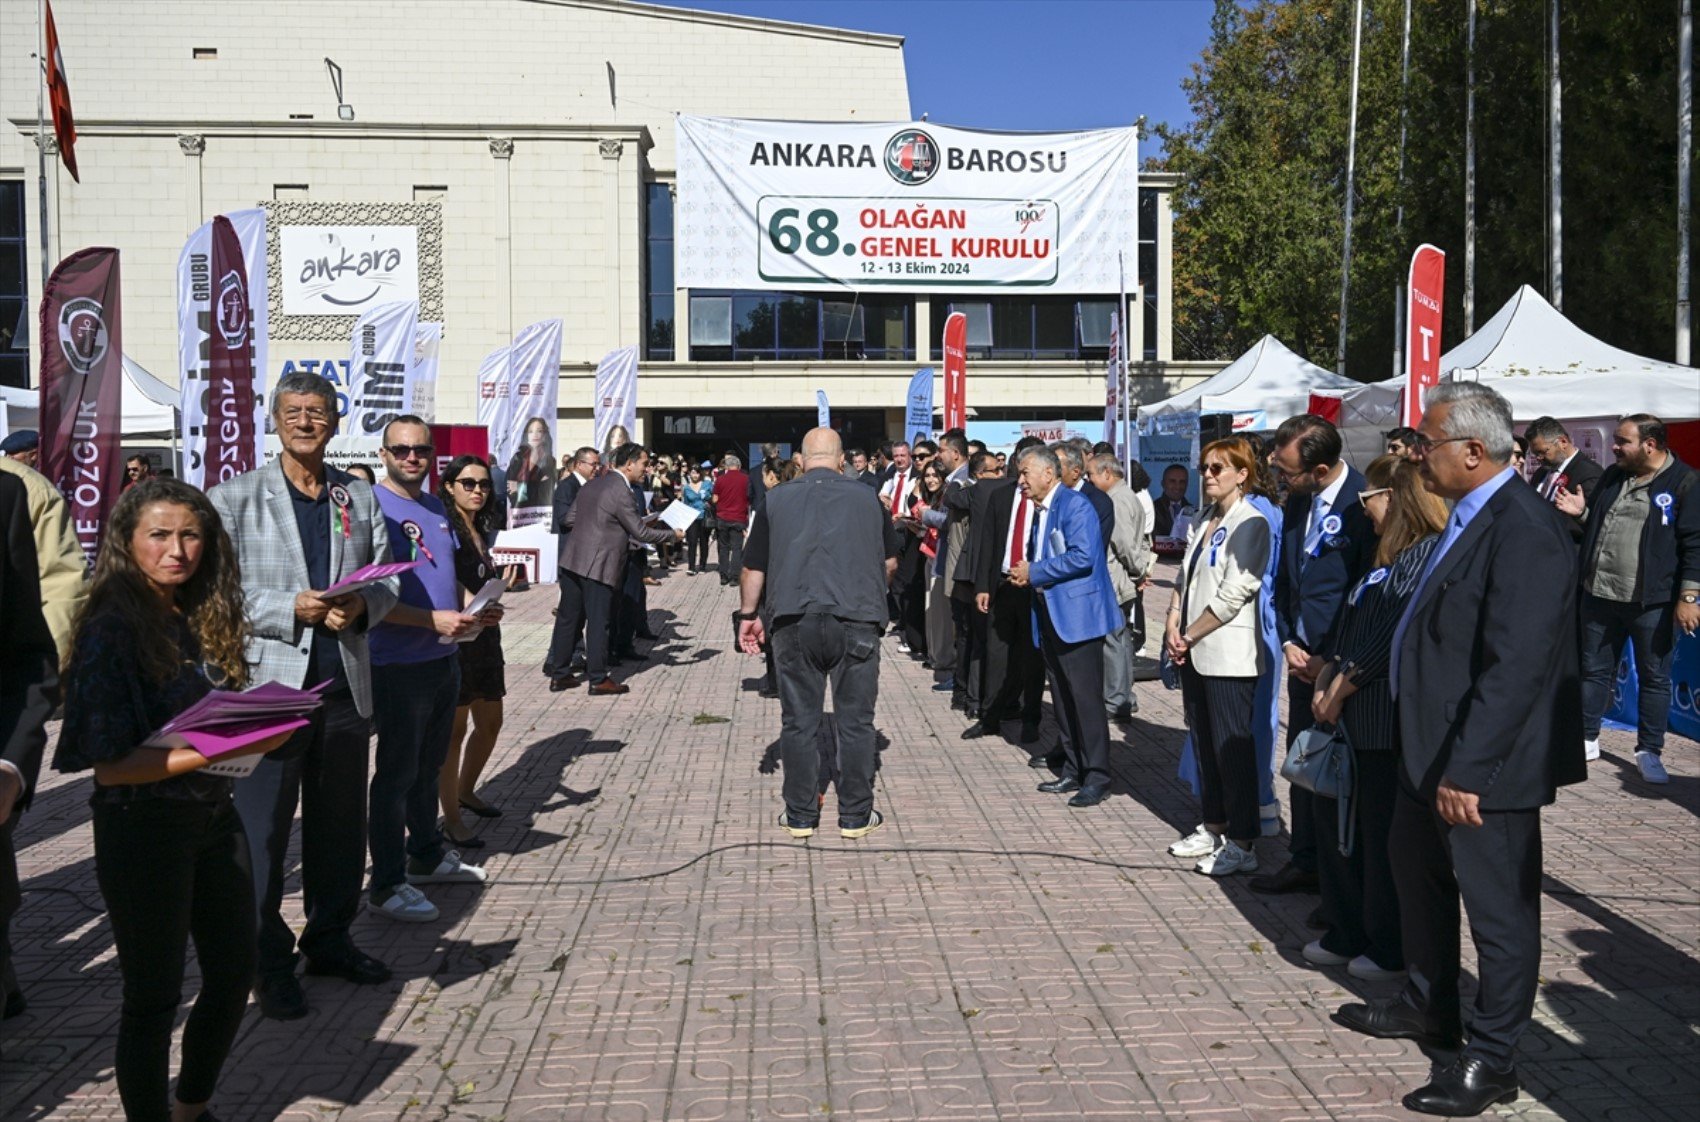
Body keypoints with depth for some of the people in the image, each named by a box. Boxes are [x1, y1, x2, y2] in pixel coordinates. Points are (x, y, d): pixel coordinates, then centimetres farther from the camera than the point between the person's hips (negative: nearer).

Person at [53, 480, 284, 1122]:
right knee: (154, 996, 7)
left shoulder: (203, 620, 4)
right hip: (143, 827, -7)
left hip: (213, 816, 7)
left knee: (233, 976, 17)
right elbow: (110, 766, -18)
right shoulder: (112, 631, -15)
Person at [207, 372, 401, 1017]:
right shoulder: (235, 499, -1)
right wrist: (292, 609, -19)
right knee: (261, 831, 3)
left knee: (341, 825, 15)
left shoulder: (361, 499, 11)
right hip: (268, 685, -4)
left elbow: (385, 583, 10)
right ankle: (268, 963, 16)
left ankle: (330, 940, 31)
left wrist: (361, 606, -12)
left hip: (345, 685, 4)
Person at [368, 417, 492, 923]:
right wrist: (434, 620, -27)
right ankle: (386, 884, 10)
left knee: (429, 765, 21)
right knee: (396, 772, 0)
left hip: (444, 659, 8)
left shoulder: (437, 508, 10)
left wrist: (476, 607, 3)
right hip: (398, 666, -8)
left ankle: (427, 853, 36)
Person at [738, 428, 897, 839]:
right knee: (855, 722, 8)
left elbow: (753, 567, 6)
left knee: (799, 722, 8)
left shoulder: (777, 499, 6)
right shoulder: (867, 497, 7)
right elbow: (890, 562, 15)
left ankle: (800, 816, 15)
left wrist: (748, 614, 17)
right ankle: (856, 816, 14)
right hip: (857, 620, 0)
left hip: (794, 620, 0)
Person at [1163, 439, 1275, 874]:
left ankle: (1242, 843, 5)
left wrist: (1189, 636, -11)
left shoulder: (1250, 524, -11)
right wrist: (1173, 625, -2)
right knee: (1204, 744, 14)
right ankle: (1214, 828, 25)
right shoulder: (1201, 522, 14)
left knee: (1233, 748, -3)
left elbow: (1234, 594, -16)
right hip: (1194, 653, 8)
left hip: (1229, 654, -8)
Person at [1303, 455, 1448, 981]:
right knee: (1345, 830, 15)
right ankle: (1347, 934, 27)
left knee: (1385, 837, 2)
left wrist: (1343, 686, -13)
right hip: (1354, 714, 9)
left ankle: (1392, 951, 16)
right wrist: (1327, 676, 4)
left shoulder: (1428, 553, -14)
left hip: (1392, 716, -9)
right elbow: (1351, 622, 16)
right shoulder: (1386, 555, 17)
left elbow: (1393, 633, -19)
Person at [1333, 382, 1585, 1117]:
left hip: (1482, 763, -10)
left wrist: (1466, 767, -26)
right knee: (1419, 877, 24)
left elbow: (1516, 666, -27)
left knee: (1499, 909, 6)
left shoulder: (1524, 529, -23)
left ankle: (1491, 1062, 20)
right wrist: (1432, 757, 17)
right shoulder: (1468, 518, 8)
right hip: (1430, 750, 10)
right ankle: (1430, 1008, 43)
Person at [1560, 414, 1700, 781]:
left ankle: (1650, 752, 18)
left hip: (1653, 601, -5)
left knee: (1655, 677, 7)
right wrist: (1582, 513, 3)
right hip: (1600, 595, 5)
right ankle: (1587, 740, 25)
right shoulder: (1611, 477, 11)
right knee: (1593, 670, 12)